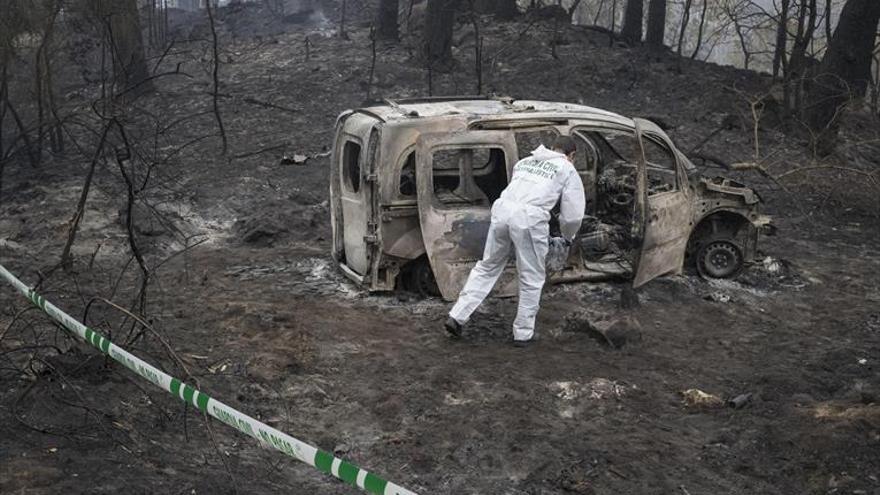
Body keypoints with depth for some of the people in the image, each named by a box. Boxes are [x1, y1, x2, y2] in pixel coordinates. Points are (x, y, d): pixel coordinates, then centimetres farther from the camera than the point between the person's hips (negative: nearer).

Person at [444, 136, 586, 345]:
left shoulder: (524, 161, 28)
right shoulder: (568, 171, 14)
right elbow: (573, 215, 9)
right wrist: (568, 237, 28)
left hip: (502, 210, 5)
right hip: (530, 219, -5)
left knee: (487, 267, 18)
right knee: (531, 279, 11)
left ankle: (457, 317, 15)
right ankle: (523, 332, 18)